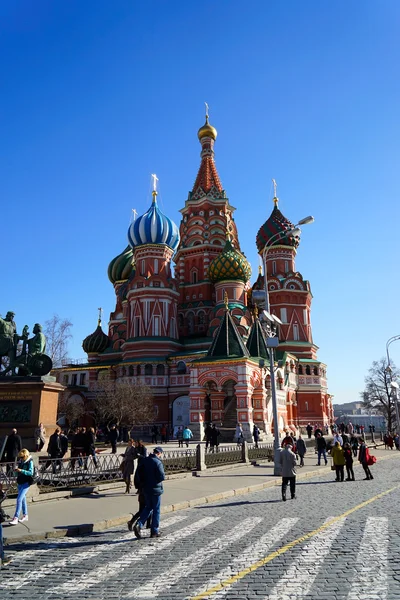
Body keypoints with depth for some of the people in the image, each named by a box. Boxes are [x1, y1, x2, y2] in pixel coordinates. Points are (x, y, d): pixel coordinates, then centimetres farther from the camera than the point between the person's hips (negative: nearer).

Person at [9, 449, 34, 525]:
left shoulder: (30, 462, -11)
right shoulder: (20, 461, 6)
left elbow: (31, 473, -19)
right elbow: (17, 474, 14)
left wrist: (21, 470, -26)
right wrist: (16, 470, -9)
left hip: (26, 483, -7)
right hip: (20, 482, 7)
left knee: (19, 499, -15)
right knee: (23, 499, 16)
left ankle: (16, 518, -14)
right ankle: (25, 515, 29)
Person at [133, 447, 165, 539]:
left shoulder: (144, 461, 2)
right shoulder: (158, 462, -19)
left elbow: (140, 474, 7)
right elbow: (162, 476, -22)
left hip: (146, 489, 6)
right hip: (155, 489, -6)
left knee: (148, 507, 20)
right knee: (156, 509, 8)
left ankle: (138, 525, 5)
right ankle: (154, 531, 15)